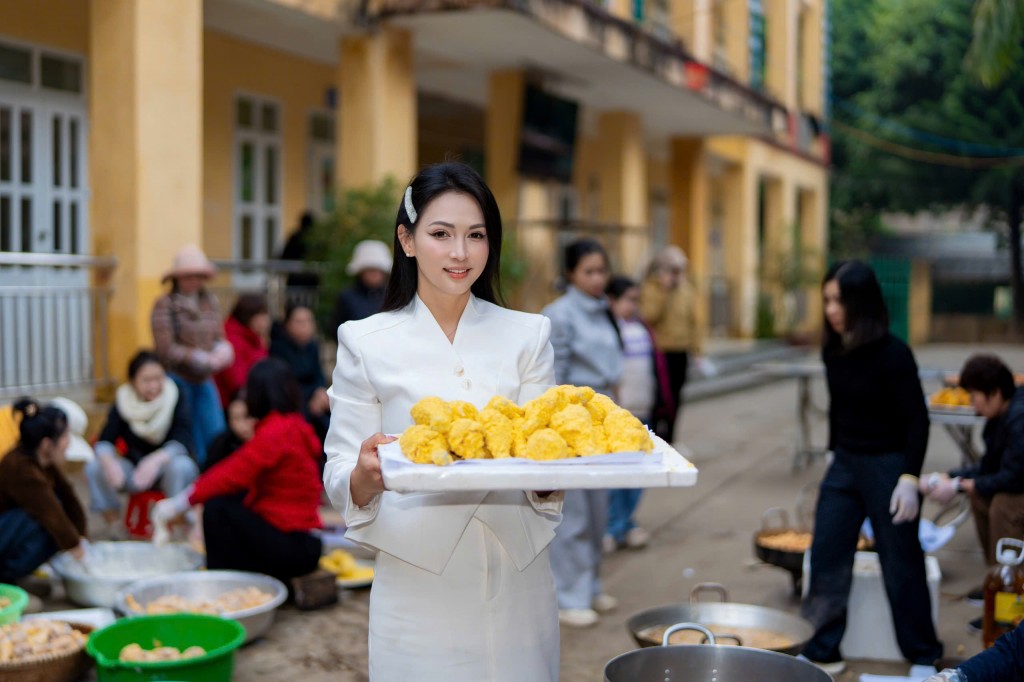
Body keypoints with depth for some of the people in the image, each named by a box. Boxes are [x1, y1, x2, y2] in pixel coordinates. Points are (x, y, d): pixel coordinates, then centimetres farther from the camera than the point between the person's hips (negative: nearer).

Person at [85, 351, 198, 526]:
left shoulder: (177, 400, -15)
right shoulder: (123, 401, -7)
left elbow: (183, 441, -27)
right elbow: (105, 441, -15)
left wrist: (156, 459, -46)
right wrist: (109, 461, -39)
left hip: (167, 467, -2)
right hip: (135, 470, 3)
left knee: (181, 466, -36)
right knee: (94, 468, -22)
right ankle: (113, 522, -5)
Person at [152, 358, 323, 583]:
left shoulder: (275, 432, -16)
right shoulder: (295, 427, 12)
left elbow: (230, 476, -18)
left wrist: (176, 504, -11)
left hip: (294, 548, -9)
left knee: (217, 509, -13)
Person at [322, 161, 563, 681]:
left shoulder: (527, 334, 4)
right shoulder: (367, 342, -2)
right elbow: (340, 480, -3)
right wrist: (368, 475, -25)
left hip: (517, 581, 2)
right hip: (419, 591, -2)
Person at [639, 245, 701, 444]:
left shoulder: (686, 289, 11)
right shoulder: (650, 288, -5)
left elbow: (693, 321, 15)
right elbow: (648, 316, -19)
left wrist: (696, 350, 12)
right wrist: (663, 291, -21)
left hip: (681, 353, 5)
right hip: (660, 353, -5)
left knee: (676, 399, 11)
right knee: (662, 400, -8)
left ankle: (669, 441, 23)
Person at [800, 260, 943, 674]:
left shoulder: (892, 354, -18)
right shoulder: (833, 351, 0)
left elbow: (917, 420, -15)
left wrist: (909, 478, -20)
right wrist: (833, 451, 15)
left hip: (888, 465, -6)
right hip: (844, 464, 6)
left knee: (900, 564, 6)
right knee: (826, 559, 5)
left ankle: (923, 657, 23)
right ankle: (823, 651, 17)